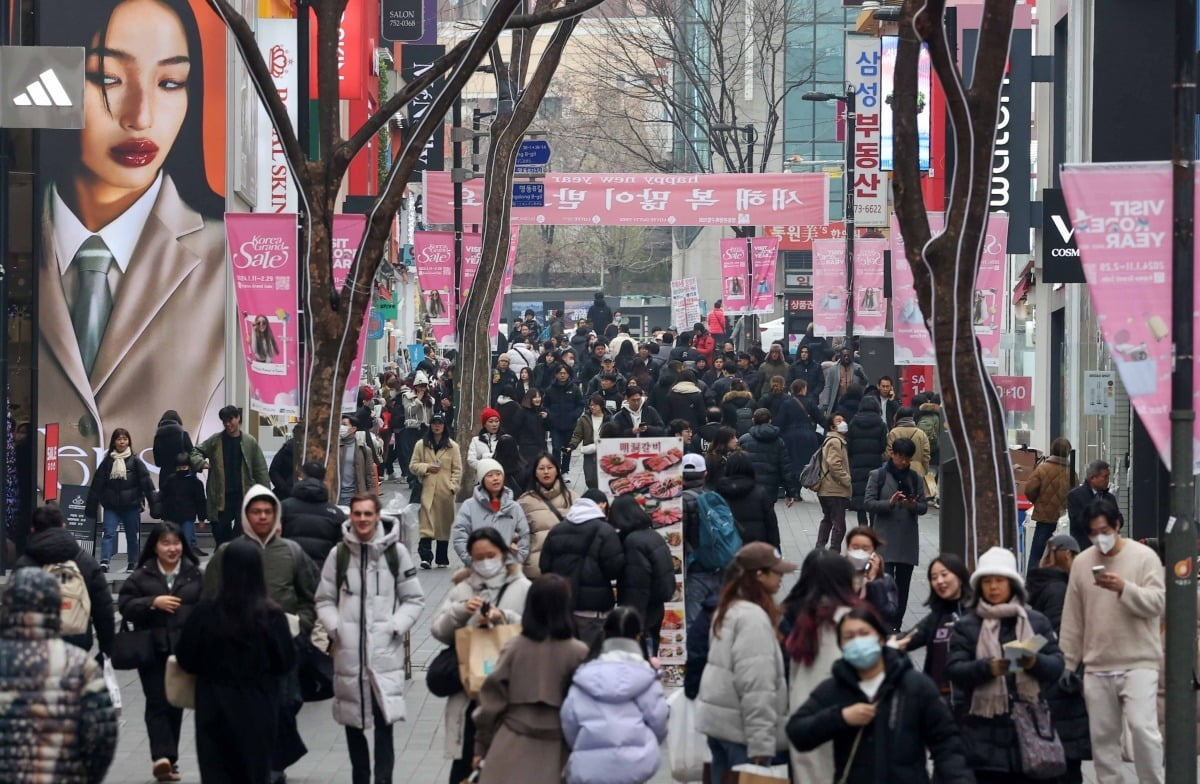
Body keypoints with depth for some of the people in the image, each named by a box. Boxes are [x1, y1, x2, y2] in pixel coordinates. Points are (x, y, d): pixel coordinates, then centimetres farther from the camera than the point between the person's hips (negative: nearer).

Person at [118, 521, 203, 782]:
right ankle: (162, 757, -19)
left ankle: (168, 759, 18)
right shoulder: (141, 576, 3)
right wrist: (153, 602, -16)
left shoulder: (195, 575, 7)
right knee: (158, 703, -9)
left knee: (176, 704, 8)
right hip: (152, 650, -2)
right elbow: (125, 606, -3)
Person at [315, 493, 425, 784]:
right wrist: (335, 628, -7)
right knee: (352, 718, 11)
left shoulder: (396, 552, 0)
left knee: (384, 719, -9)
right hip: (348, 651, 2)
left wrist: (394, 628, -9)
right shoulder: (339, 553, 4)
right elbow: (325, 600, 9)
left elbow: (414, 599, 4)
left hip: (385, 650, -2)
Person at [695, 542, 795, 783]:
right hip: (741, 727, -10)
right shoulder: (754, 618, -16)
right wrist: (762, 743, -22)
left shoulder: (728, 609, 14)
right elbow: (756, 686, -21)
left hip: (719, 720, 10)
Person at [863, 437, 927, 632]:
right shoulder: (878, 475, 1)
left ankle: (896, 624, 11)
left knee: (903, 583, 5)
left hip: (909, 537, 4)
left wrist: (913, 505, -13)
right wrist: (889, 503, -20)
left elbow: (924, 506, 10)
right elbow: (868, 503, -4)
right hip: (886, 537, -4)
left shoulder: (915, 478, 11)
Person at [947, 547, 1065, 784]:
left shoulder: (1036, 621, 11)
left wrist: (1035, 662, -19)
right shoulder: (966, 626, 7)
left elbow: (1057, 665, 3)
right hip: (984, 729, -1)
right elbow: (955, 669, -5)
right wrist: (987, 667, -23)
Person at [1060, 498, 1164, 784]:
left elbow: (1158, 602, -11)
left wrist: (1124, 589, -25)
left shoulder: (1144, 557, -2)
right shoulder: (1081, 562, 9)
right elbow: (1073, 619, 11)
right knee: (1102, 735, 6)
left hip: (1139, 664, -4)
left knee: (1142, 727, -16)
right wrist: (1068, 663, 10)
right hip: (1096, 668, 4)